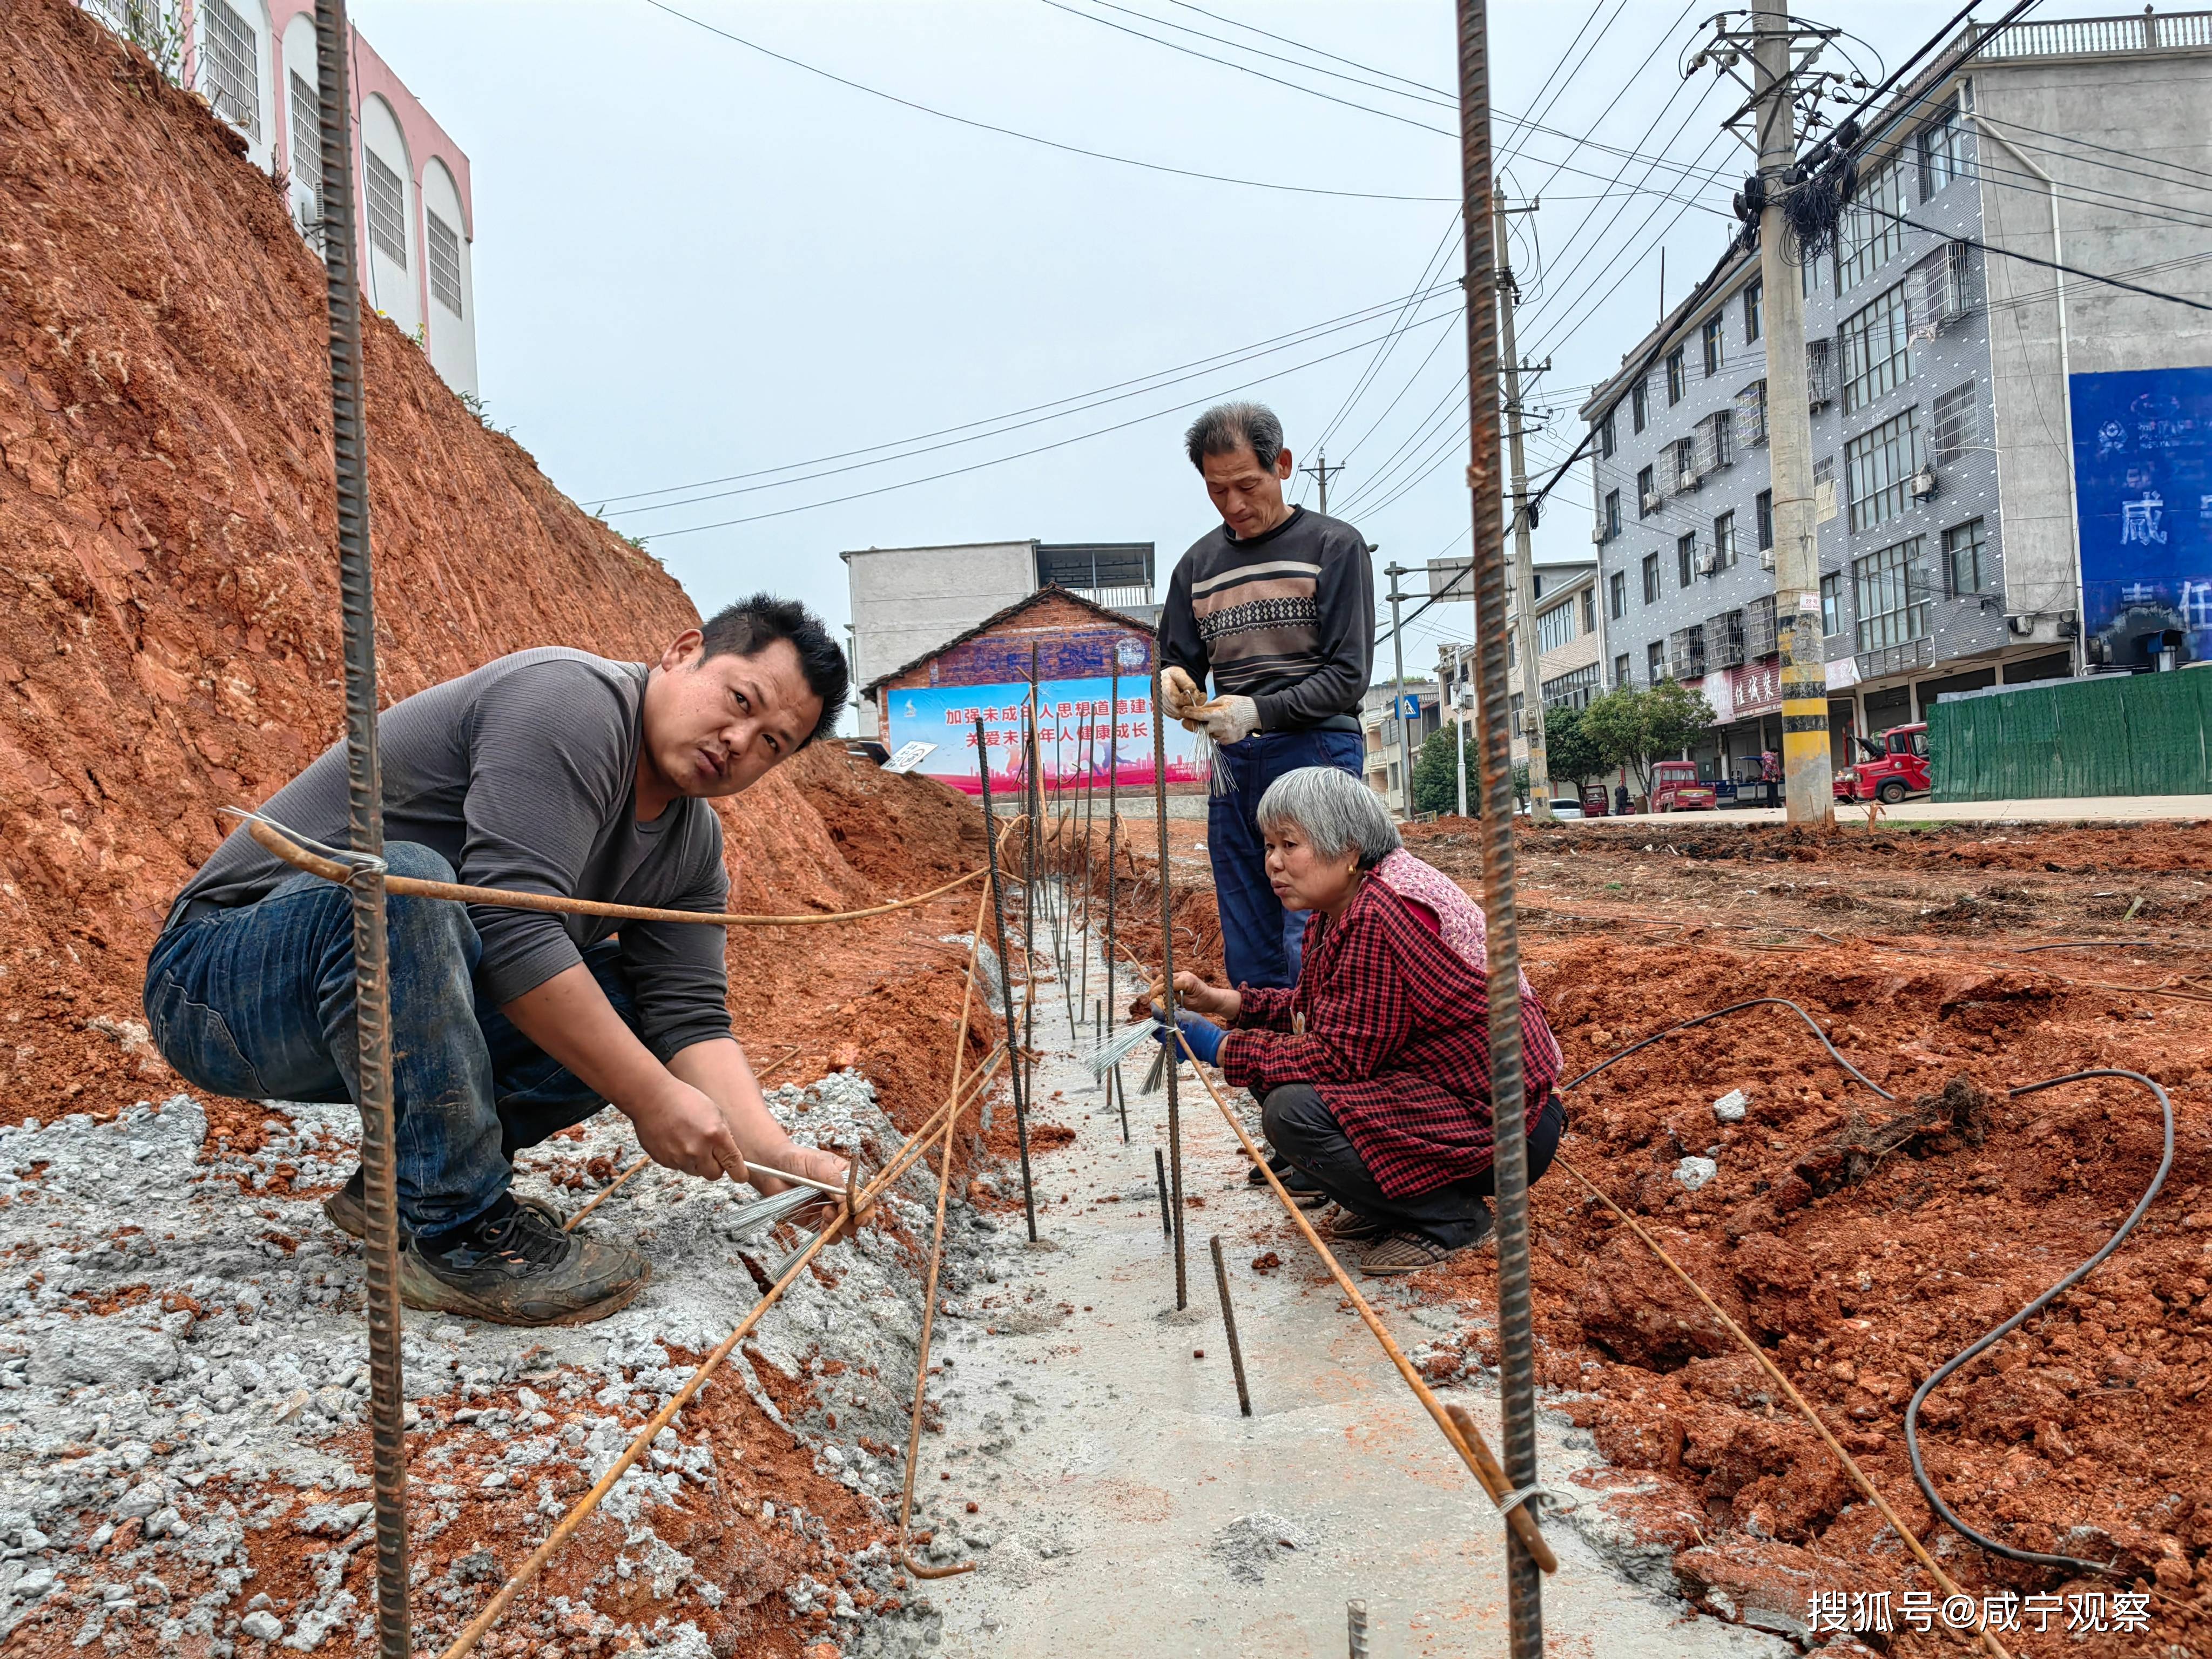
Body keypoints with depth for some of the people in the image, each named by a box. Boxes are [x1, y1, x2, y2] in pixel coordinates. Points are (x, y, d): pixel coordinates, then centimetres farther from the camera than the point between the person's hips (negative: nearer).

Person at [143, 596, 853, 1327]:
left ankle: (395, 1181, 5)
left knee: (630, 1000, -5)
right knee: (393, 881, -36)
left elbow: (688, 1018, -4)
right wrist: (649, 1097, -27)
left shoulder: (692, 847, 4)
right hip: (217, 986, -7)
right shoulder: (569, 700, -22)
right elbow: (511, 927, -31)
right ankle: (463, 1239, -24)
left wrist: (772, 1155, -19)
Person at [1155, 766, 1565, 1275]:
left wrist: (1219, 1049, -19)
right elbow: (1314, 1009, 13)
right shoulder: (1342, 905, 7)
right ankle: (1386, 1204, 15)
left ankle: (1451, 1218, -6)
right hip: (1433, 1087, 11)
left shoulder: (1382, 916, -25)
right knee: (1272, 1077, 6)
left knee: (1294, 1111, -25)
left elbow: (1341, 1056, -23)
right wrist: (1217, 1000, 1)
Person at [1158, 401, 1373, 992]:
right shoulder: (1199, 563, 14)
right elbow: (1178, 661, 18)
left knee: (1308, 949, -12)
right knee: (1247, 957, 8)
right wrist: (1172, 684, -7)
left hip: (1317, 751, -5)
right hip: (1233, 765, 5)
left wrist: (1258, 710, -20)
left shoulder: (1334, 545, 0)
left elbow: (1348, 675, -6)